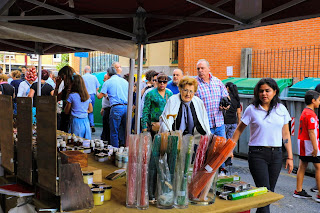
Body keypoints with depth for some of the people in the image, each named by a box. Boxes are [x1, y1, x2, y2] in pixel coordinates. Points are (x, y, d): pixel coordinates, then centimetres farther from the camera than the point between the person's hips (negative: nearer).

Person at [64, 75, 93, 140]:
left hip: (76, 122, -4)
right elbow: (90, 110, 17)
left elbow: (66, 111, 0)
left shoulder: (72, 96, -8)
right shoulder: (87, 96, 5)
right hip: (86, 121, 4)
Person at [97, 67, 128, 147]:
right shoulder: (125, 81, 16)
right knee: (124, 131, 11)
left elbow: (100, 96, 3)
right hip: (126, 107, 5)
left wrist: (96, 92, 27)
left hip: (116, 108, -5)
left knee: (114, 132, 3)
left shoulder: (108, 82, 3)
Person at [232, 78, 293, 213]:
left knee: (270, 191, 10)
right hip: (257, 154, -3)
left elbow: (286, 134, 10)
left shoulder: (281, 109, 6)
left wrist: (290, 157, 7)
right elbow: (239, 130, 6)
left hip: (276, 154, 4)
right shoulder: (252, 109, -2)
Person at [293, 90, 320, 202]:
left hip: (302, 142, 10)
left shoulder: (304, 112, 14)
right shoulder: (310, 114, -17)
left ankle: (298, 191, 16)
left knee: (302, 166, 11)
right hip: (309, 143, -10)